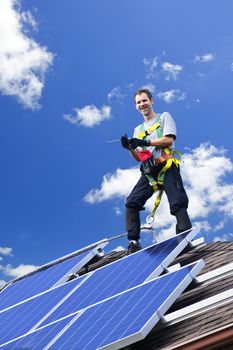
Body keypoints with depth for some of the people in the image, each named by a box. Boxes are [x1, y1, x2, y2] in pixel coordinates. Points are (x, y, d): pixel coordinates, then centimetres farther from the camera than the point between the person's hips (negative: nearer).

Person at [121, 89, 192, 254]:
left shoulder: (164, 117, 11)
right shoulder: (138, 130, 26)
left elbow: (169, 139, -6)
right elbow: (138, 158, 19)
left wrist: (145, 143, -12)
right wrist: (130, 148, -1)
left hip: (167, 166, -5)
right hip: (149, 171, 5)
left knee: (178, 203, -17)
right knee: (132, 203, -10)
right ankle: (134, 241, -8)